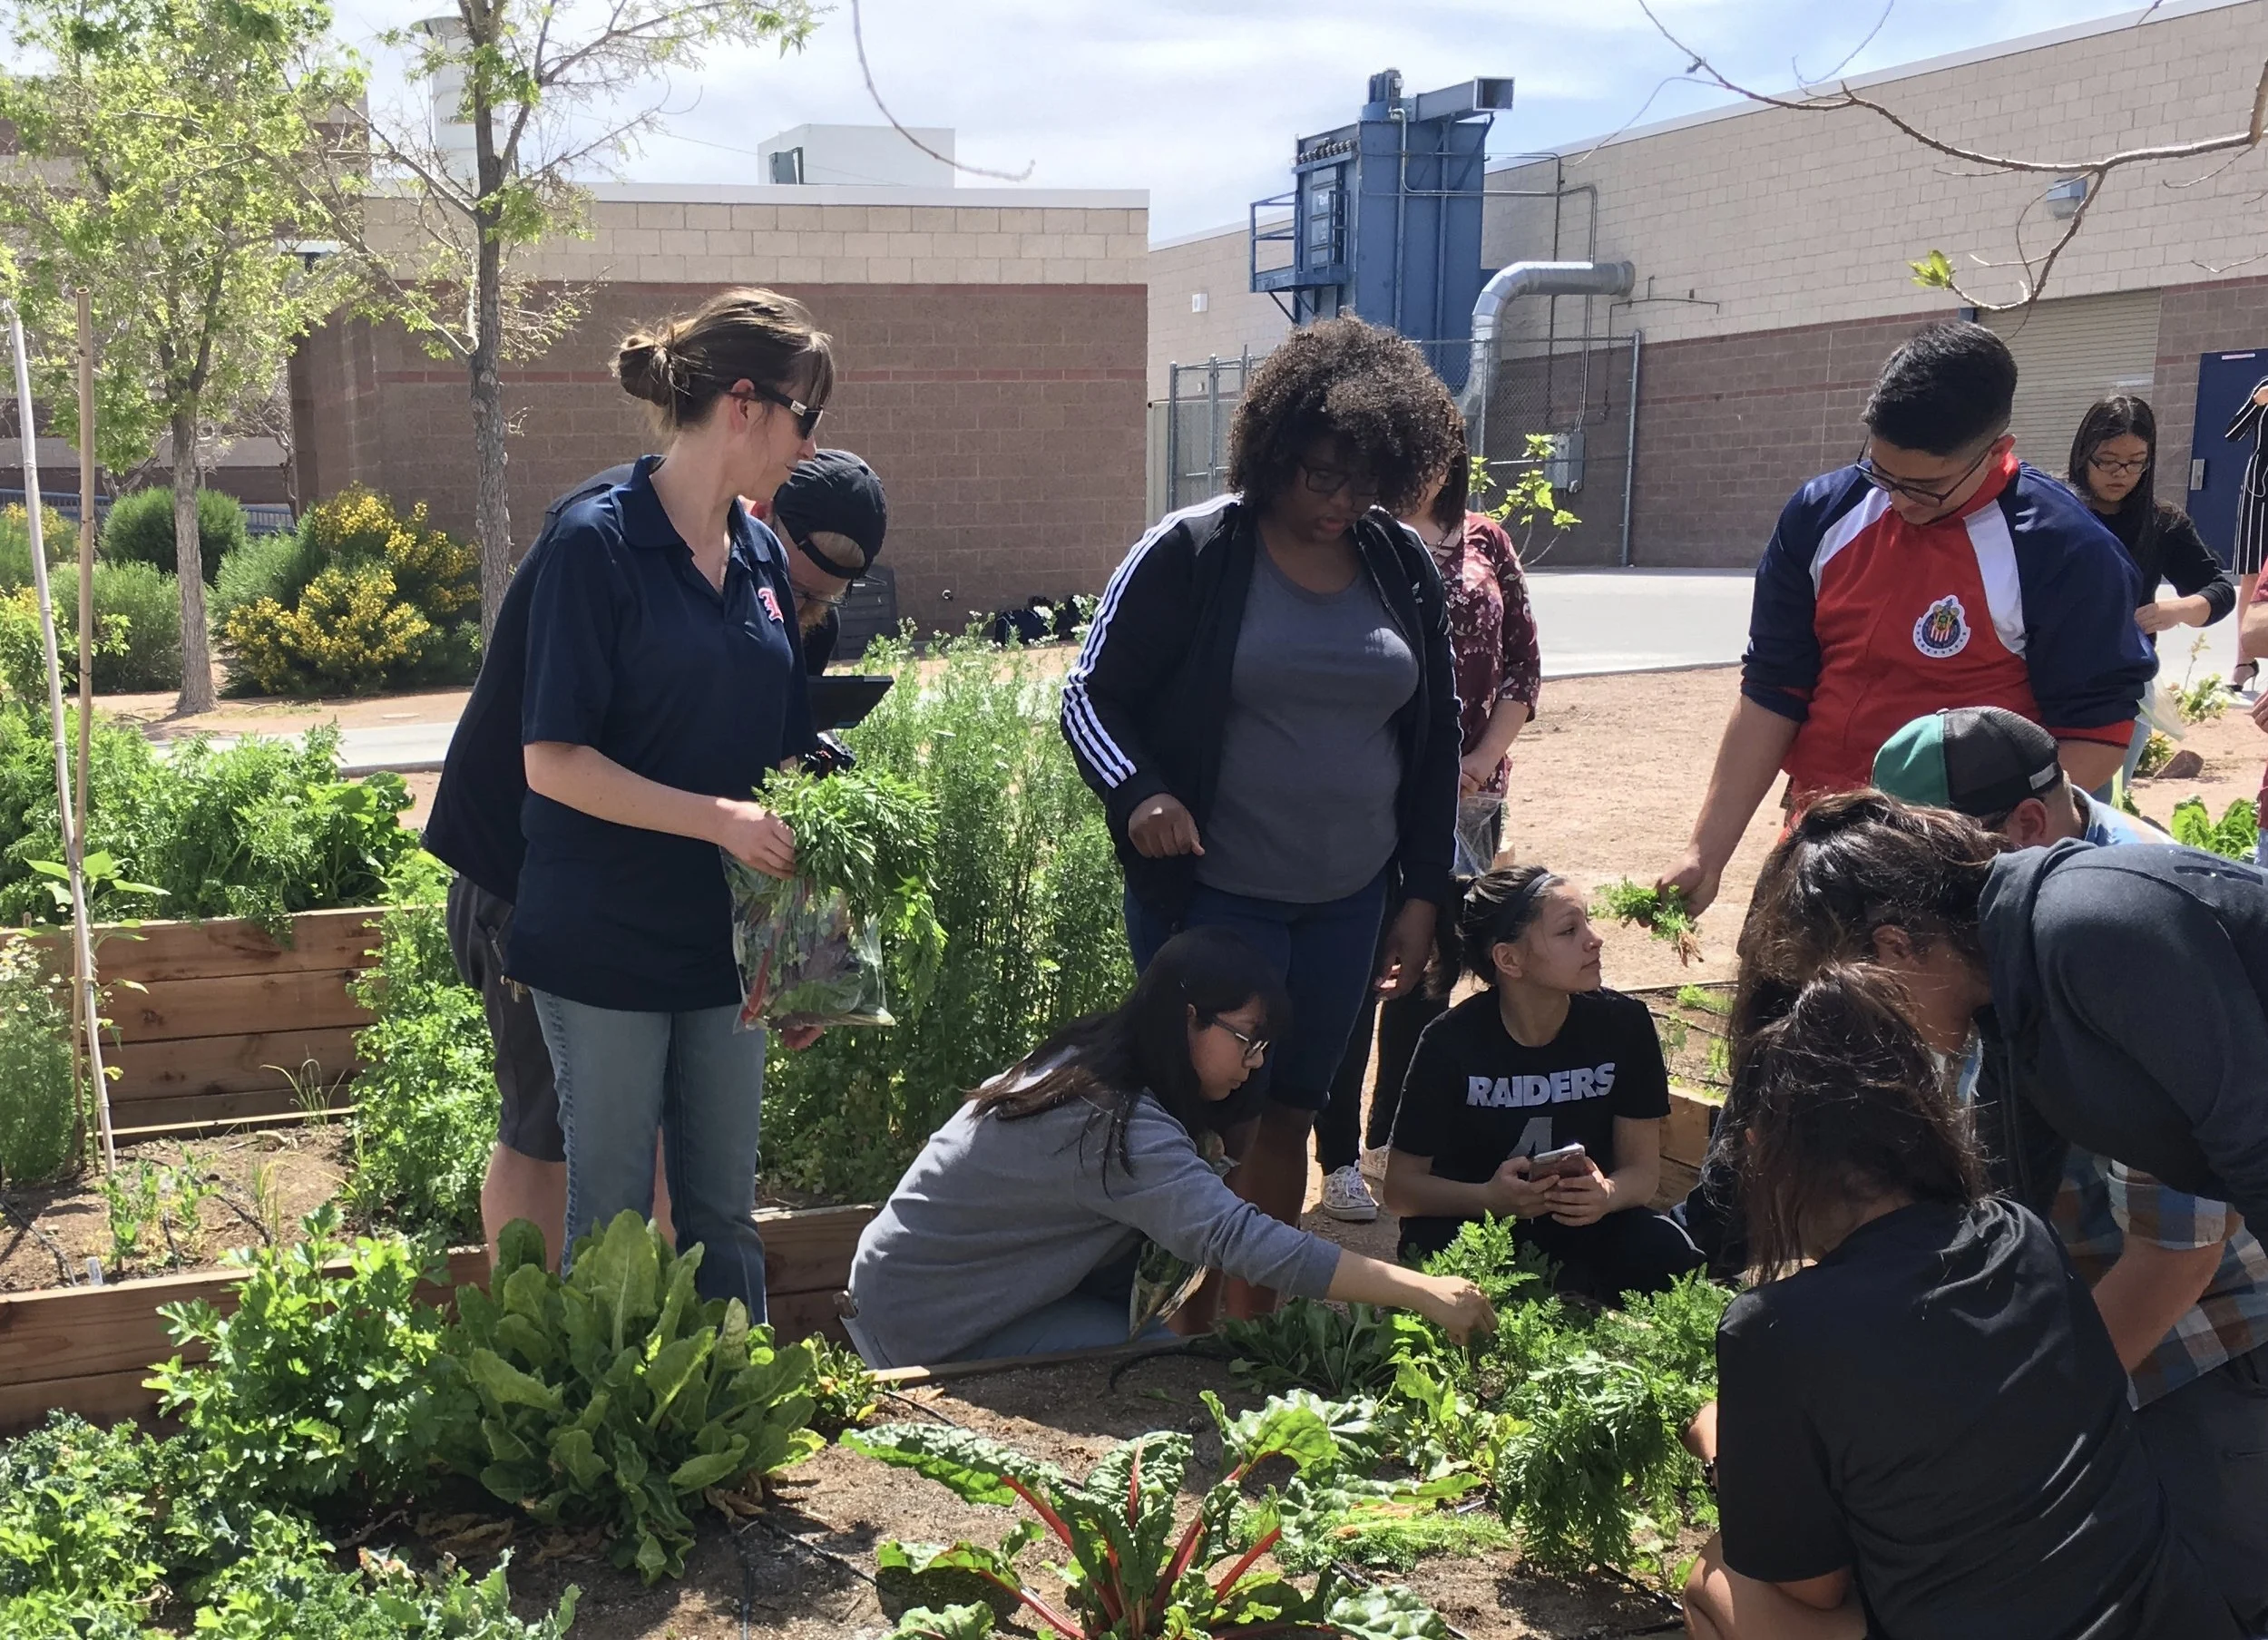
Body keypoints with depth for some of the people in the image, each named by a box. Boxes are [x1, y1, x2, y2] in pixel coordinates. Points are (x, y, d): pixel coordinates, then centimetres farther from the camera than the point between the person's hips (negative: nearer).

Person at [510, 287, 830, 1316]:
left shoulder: (762, 558, 7)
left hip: (724, 941, 6)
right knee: (611, 1219, 8)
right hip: (606, 947, -5)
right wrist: (721, 821, -21)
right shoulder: (597, 544, -12)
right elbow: (553, 760, -16)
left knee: (724, 1215, 14)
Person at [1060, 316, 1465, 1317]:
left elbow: (1436, 737, 13)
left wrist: (1424, 894, 10)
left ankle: (1259, 1327, 26)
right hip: (1209, 895, -4)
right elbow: (1092, 694, -4)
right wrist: (1138, 793, -24)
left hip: (1348, 903, 5)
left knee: (1289, 1119, 13)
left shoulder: (1404, 570, 6)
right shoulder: (1190, 555, -8)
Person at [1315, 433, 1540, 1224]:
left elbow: (1524, 662, 9)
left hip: (1465, 797, 5)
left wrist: (1483, 759, -3)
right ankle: (1340, 1157, 10)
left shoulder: (1484, 542, 8)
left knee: (1431, 967, 13)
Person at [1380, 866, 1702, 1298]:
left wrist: (1607, 1194, -30)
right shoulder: (1451, 1043, -17)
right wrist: (1488, 1198, -32)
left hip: (1579, 1223, 3)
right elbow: (1401, 1185, -12)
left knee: (1666, 1254, -27)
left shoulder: (1623, 1024, -9)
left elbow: (1643, 1168, -6)